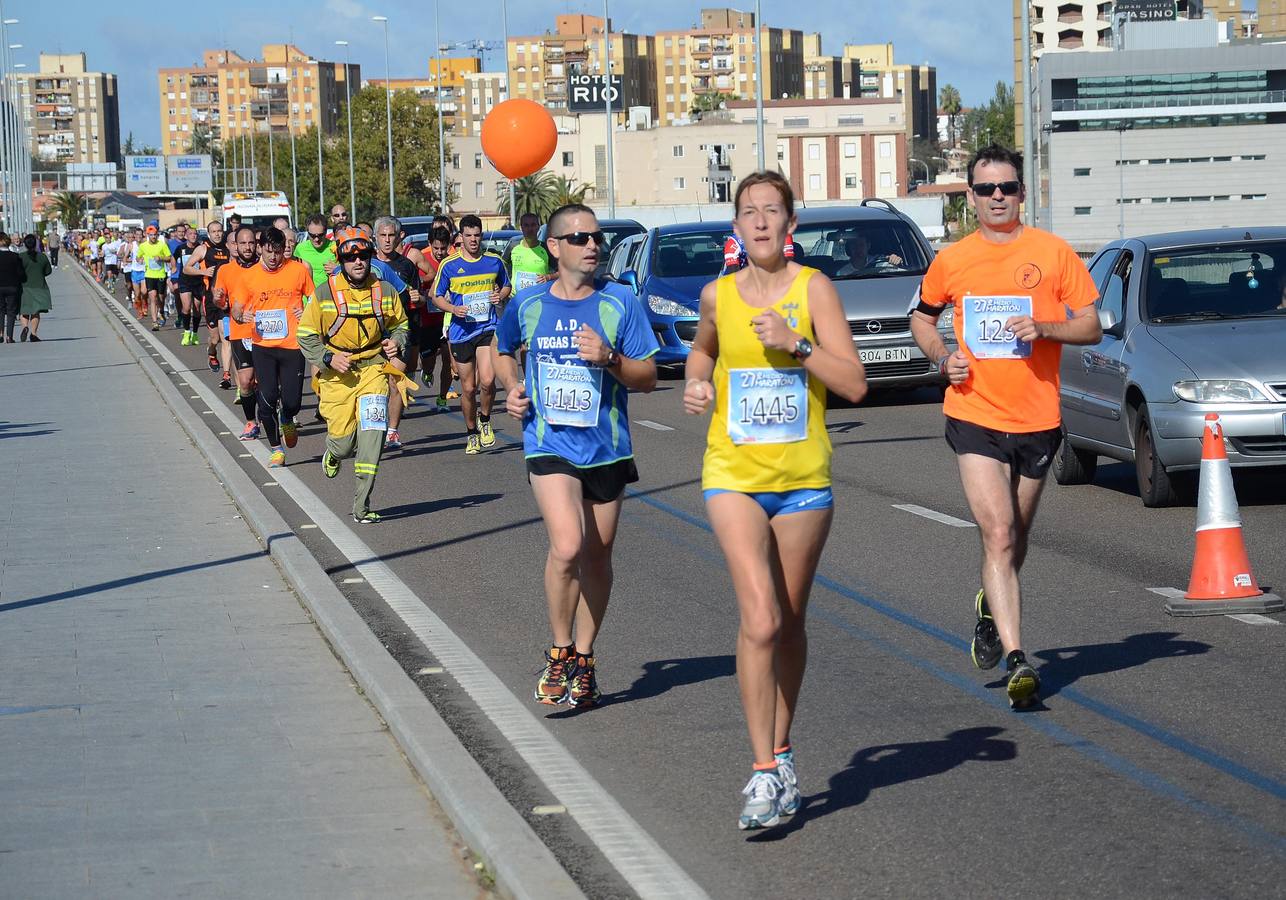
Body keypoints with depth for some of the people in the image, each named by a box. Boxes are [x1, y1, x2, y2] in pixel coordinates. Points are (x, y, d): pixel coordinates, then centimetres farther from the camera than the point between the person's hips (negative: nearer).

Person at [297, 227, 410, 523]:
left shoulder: (385, 291, 1)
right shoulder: (325, 293, -6)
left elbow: (400, 325, 17)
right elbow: (306, 334, 1)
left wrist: (395, 342, -5)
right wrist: (328, 358, -13)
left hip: (373, 368, 1)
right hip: (337, 373, -1)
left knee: (372, 435, -13)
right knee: (344, 441, 0)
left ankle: (362, 507, -5)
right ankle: (333, 453, 42)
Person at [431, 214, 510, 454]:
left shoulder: (495, 262, 4)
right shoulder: (449, 265, 0)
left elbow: (506, 286, 21)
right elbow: (437, 296, 7)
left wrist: (501, 295, -2)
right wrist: (453, 309, -12)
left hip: (488, 328, 0)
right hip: (461, 332, 0)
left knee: (487, 380, -18)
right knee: (468, 387, 6)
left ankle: (485, 420, 10)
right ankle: (472, 434, 24)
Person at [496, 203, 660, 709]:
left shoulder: (619, 305, -2)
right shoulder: (528, 305, 1)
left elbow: (647, 378, -1)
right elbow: (504, 351, 22)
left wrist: (609, 358, -19)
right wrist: (512, 389, 3)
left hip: (607, 448, 1)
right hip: (549, 445, -1)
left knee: (597, 557, 11)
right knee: (567, 547, -20)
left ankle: (584, 660, 28)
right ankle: (560, 653, -1)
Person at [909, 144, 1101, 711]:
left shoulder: (1053, 253, -1)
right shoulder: (950, 261, 2)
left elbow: (1091, 327, 1)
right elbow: (922, 318, 19)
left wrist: (1044, 328, -18)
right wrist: (942, 357, 0)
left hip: (1037, 419, 1)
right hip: (974, 415, -1)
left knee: (1015, 538, 15)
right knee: (998, 535, -14)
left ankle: (991, 608, 45)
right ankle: (1016, 662, -17)